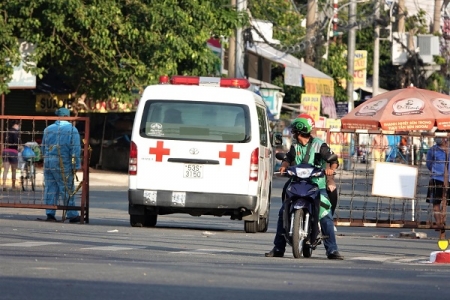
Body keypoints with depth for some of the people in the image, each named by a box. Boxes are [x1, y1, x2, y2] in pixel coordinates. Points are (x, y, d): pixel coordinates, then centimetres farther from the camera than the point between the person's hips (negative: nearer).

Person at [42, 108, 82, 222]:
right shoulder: (72, 130, -4)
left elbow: (43, 148, 17)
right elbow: (75, 149, -8)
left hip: (48, 162, 4)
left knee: (50, 188, 7)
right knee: (67, 189, 0)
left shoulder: (48, 129, 11)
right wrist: (76, 165, -6)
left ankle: (50, 213, 4)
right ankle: (72, 214, 3)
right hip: (63, 164, -4)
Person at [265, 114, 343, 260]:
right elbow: (288, 158, 3)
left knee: (326, 217, -14)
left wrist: (331, 168, -32)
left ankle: (332, 250, -13)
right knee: (283, 213, 0)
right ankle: (278, 248, 8)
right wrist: (284, 166, -20)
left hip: (317, 186, -5)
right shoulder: (295, 146, 13)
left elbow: (333, 160, -10)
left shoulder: (319, 145, -4)